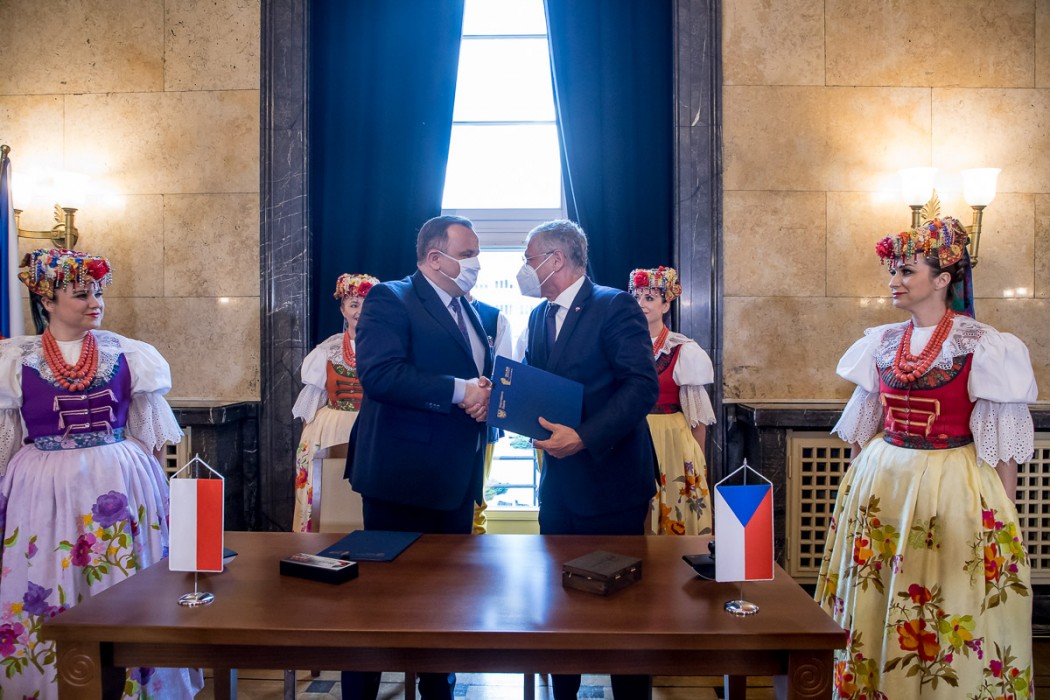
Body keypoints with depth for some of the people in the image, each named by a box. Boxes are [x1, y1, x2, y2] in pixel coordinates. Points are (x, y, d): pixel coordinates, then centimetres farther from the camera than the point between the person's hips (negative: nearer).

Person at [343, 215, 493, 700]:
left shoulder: (471, 312, 16)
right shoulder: (390, 300, -9)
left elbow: (482, 373, 19)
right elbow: (379, 374, -22)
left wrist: (485, 395, -4)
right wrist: (458, 391, -22)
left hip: (457, 478, 8)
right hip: (403, 477, -8)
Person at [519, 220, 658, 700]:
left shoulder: (616, 306, -11)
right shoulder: (539, 316, 13)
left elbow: (642, 386, -19)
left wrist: (584, 437, -25)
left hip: (609, 477, -7)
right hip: (558, 482, 7)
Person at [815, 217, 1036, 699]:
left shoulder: (983, 347, -8)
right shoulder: (881, 343, 6)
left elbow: (1002, 442, -7)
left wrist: (1003, 513, -8)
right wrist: (855, 483, 15)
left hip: (953, 487, -4)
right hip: (881, 480, 5)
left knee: (949, 613, 4)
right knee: (873, 600, 12)